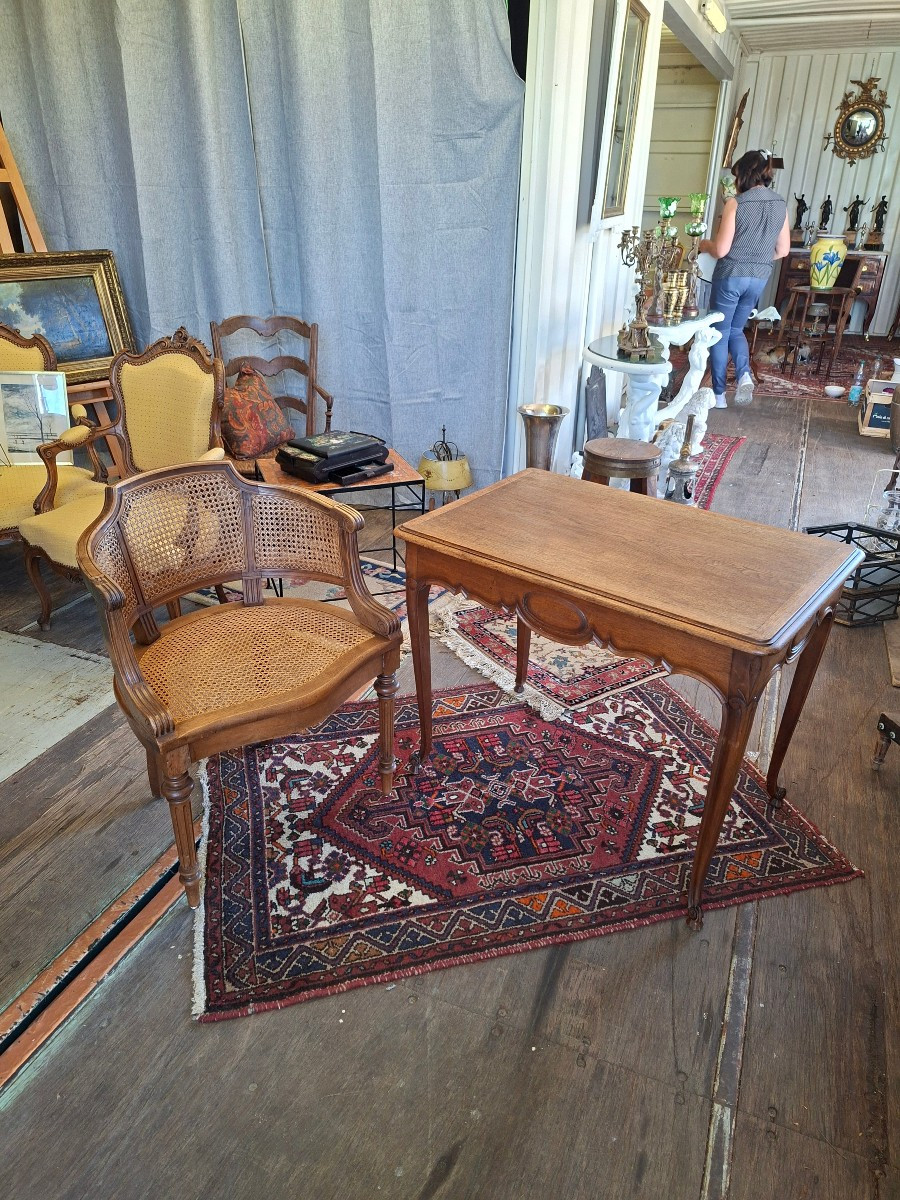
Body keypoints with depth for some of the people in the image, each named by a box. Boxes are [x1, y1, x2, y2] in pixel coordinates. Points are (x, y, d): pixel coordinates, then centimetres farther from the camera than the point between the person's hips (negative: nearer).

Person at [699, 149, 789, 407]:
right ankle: (744, 375, -4)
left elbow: (721, 249, -16)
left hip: (731, 275, -5)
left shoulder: (736, 203, -14)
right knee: (736, 329, 22)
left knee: (720, 333, 8)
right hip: (759, 278, 6)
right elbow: (783, 250, 8)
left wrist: (705, 244, 5)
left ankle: (719, 395, 10)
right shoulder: (780, 204, 4)